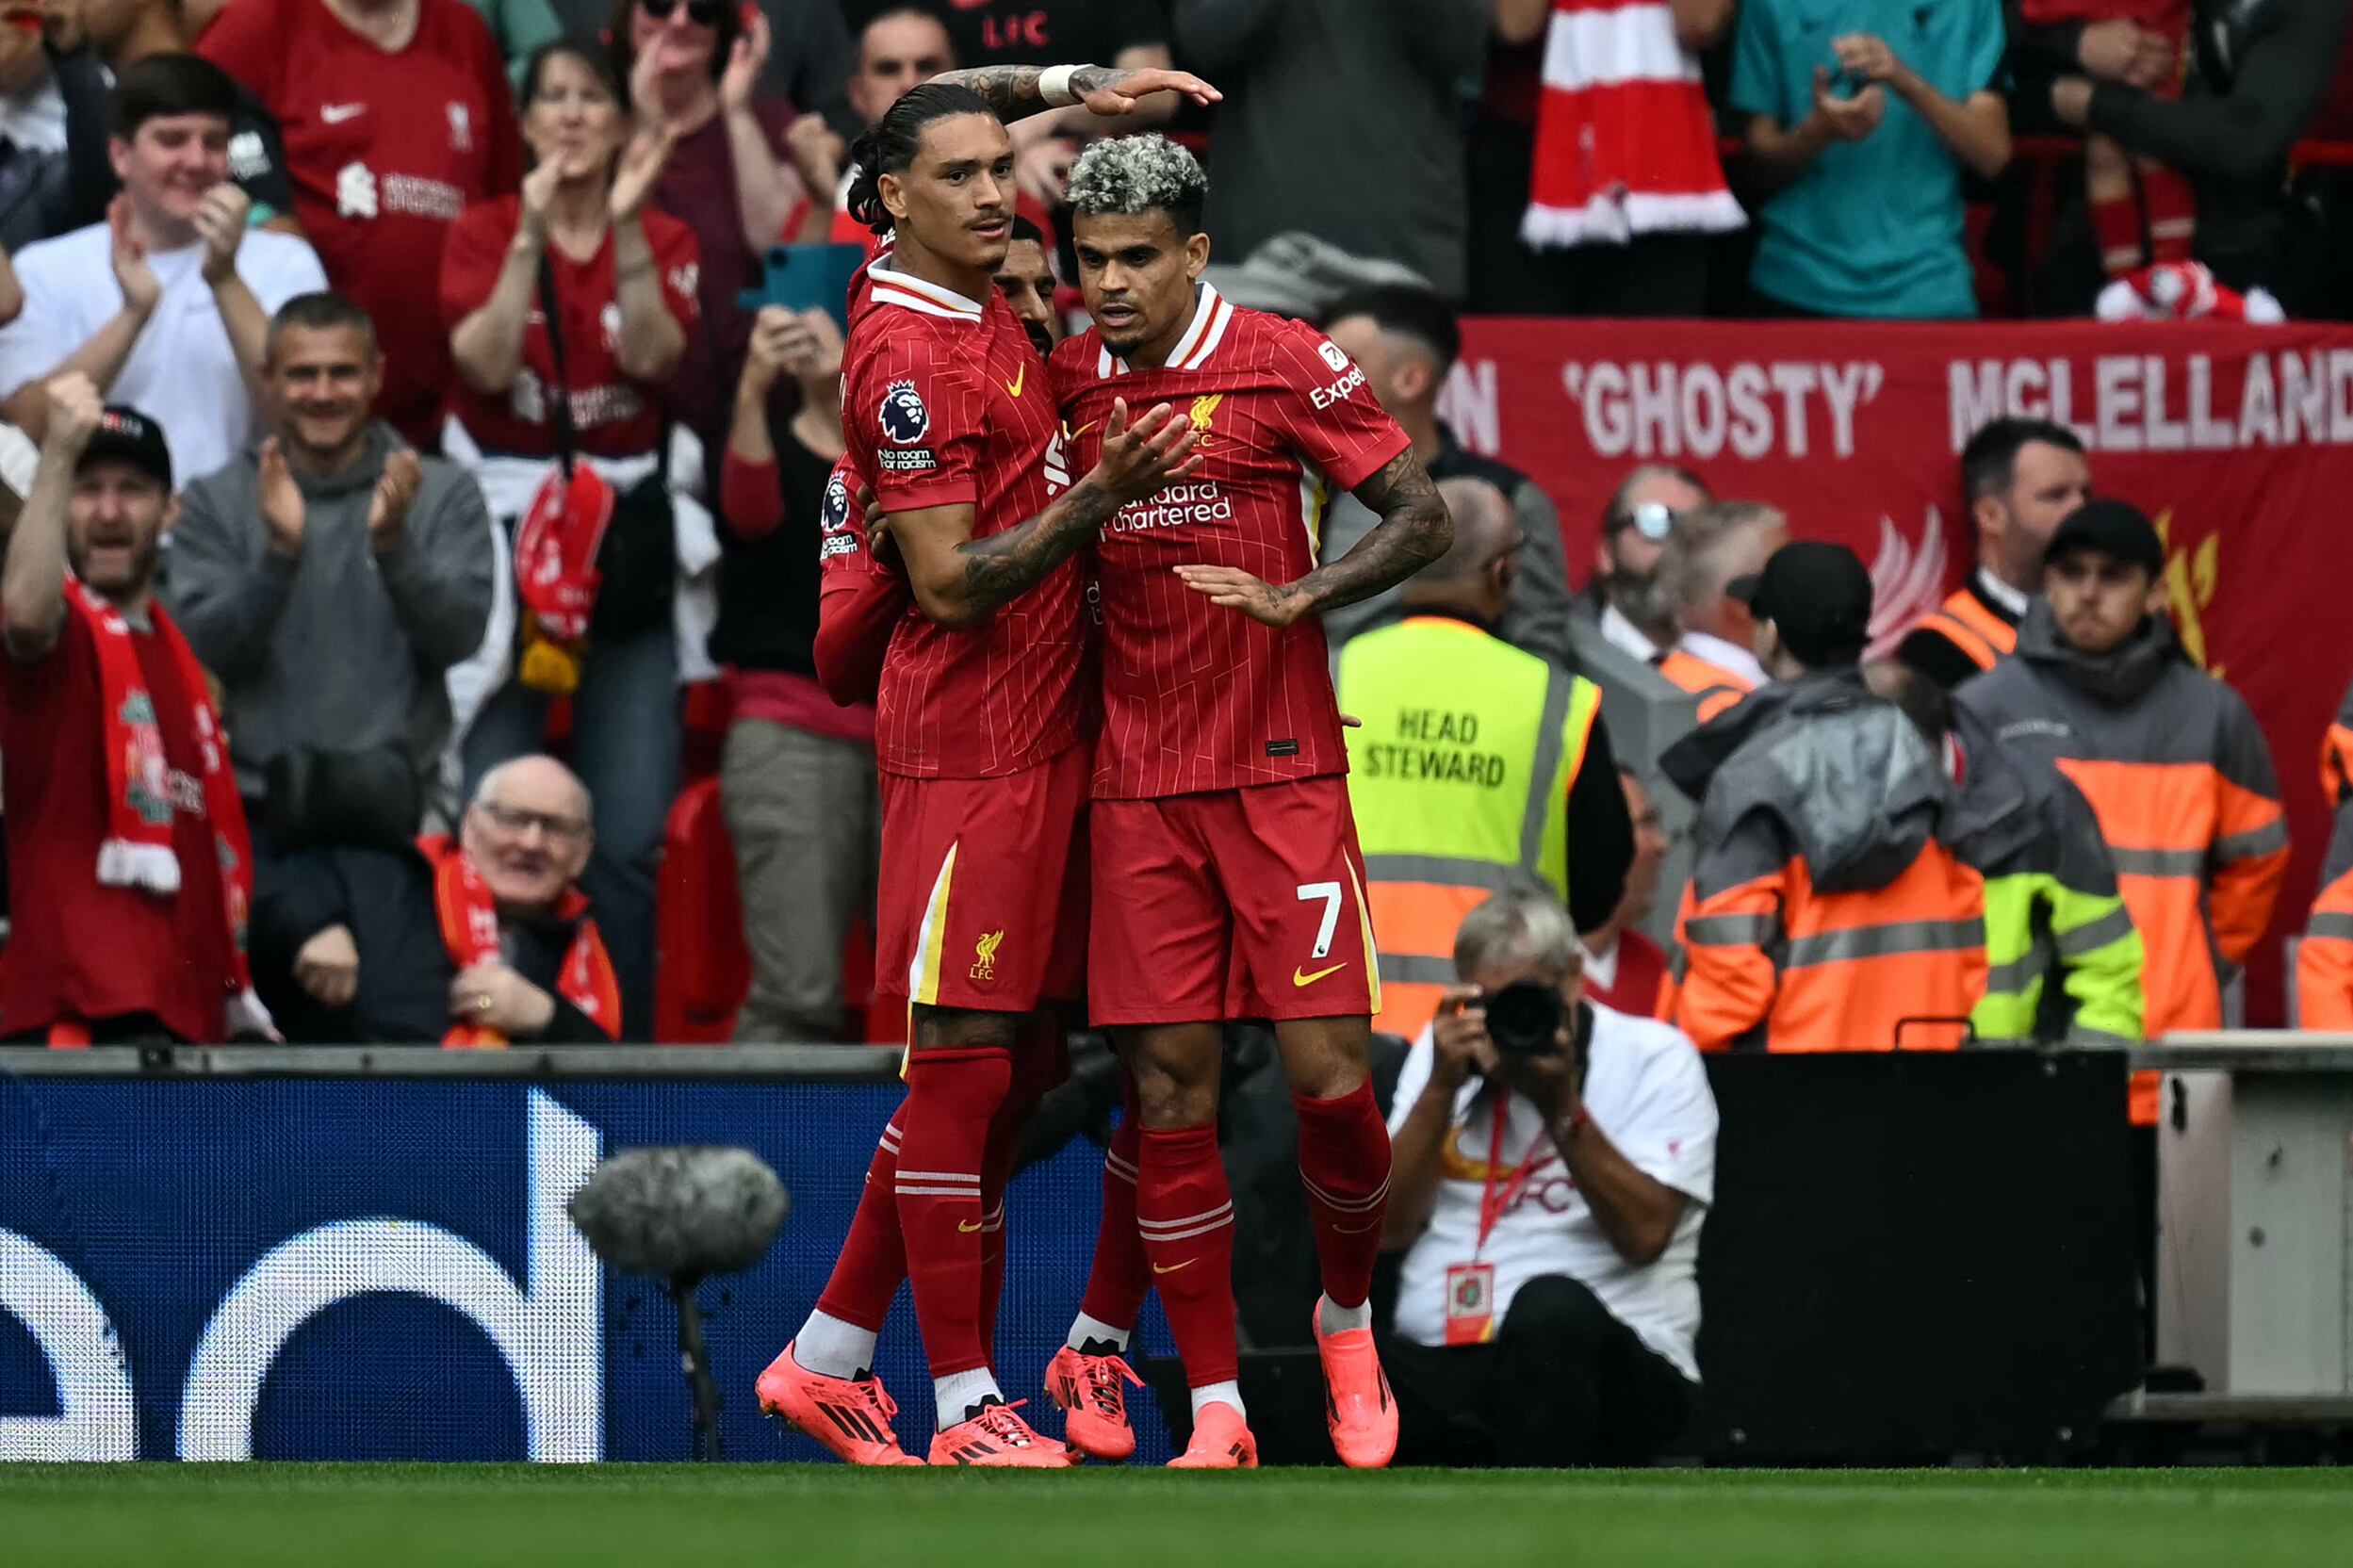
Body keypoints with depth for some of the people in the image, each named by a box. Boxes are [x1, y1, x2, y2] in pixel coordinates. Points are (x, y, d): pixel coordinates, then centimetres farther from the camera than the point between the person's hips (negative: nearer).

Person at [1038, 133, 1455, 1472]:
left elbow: (1425, 517, -5)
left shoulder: (1281, 362, -4)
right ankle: (1217, 1414, 2)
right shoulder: (1069, 380, 8)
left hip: (1281, 774, -3)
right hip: (1140, 785, 3)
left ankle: (1349, 1320, 20)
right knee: (1172, 1093, -2)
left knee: (1329, 1072, -8)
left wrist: (1298, 596, -18)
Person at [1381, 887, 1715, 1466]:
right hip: (1438, 1368, 2)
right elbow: (1389, 1228, 6)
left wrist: (1562, 1107, -16)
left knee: (1551, 1308, -40)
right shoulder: (1442, 1050, 16)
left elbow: (1644, 1234, -9)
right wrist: (1441, 1088, -4)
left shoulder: (1655, 1058, 4)